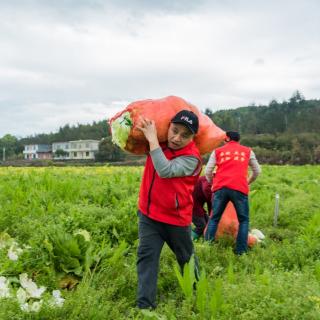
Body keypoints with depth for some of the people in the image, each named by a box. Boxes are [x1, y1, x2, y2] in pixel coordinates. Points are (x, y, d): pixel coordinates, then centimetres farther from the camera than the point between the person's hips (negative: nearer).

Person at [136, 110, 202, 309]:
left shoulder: (191, 158, -21)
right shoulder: (159, 142, -2)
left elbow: (165, 171, -37)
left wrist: (152, 138, -32)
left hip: (176, 218, -4)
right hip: (148, 214, 4)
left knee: (186, 257, 18)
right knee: (147, 257, -5)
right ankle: (144, 305, 1)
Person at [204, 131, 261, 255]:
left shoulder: (218, 151, 17)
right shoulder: (247, 151, 18)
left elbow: (208, 171, 10)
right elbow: (257, 171, 21)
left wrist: (213, 183, 29)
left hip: (220, 188, 1)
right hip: (239, 188, -1)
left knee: (214, 219, 11)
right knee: (243, 220, 12)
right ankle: (241, 251, 6)